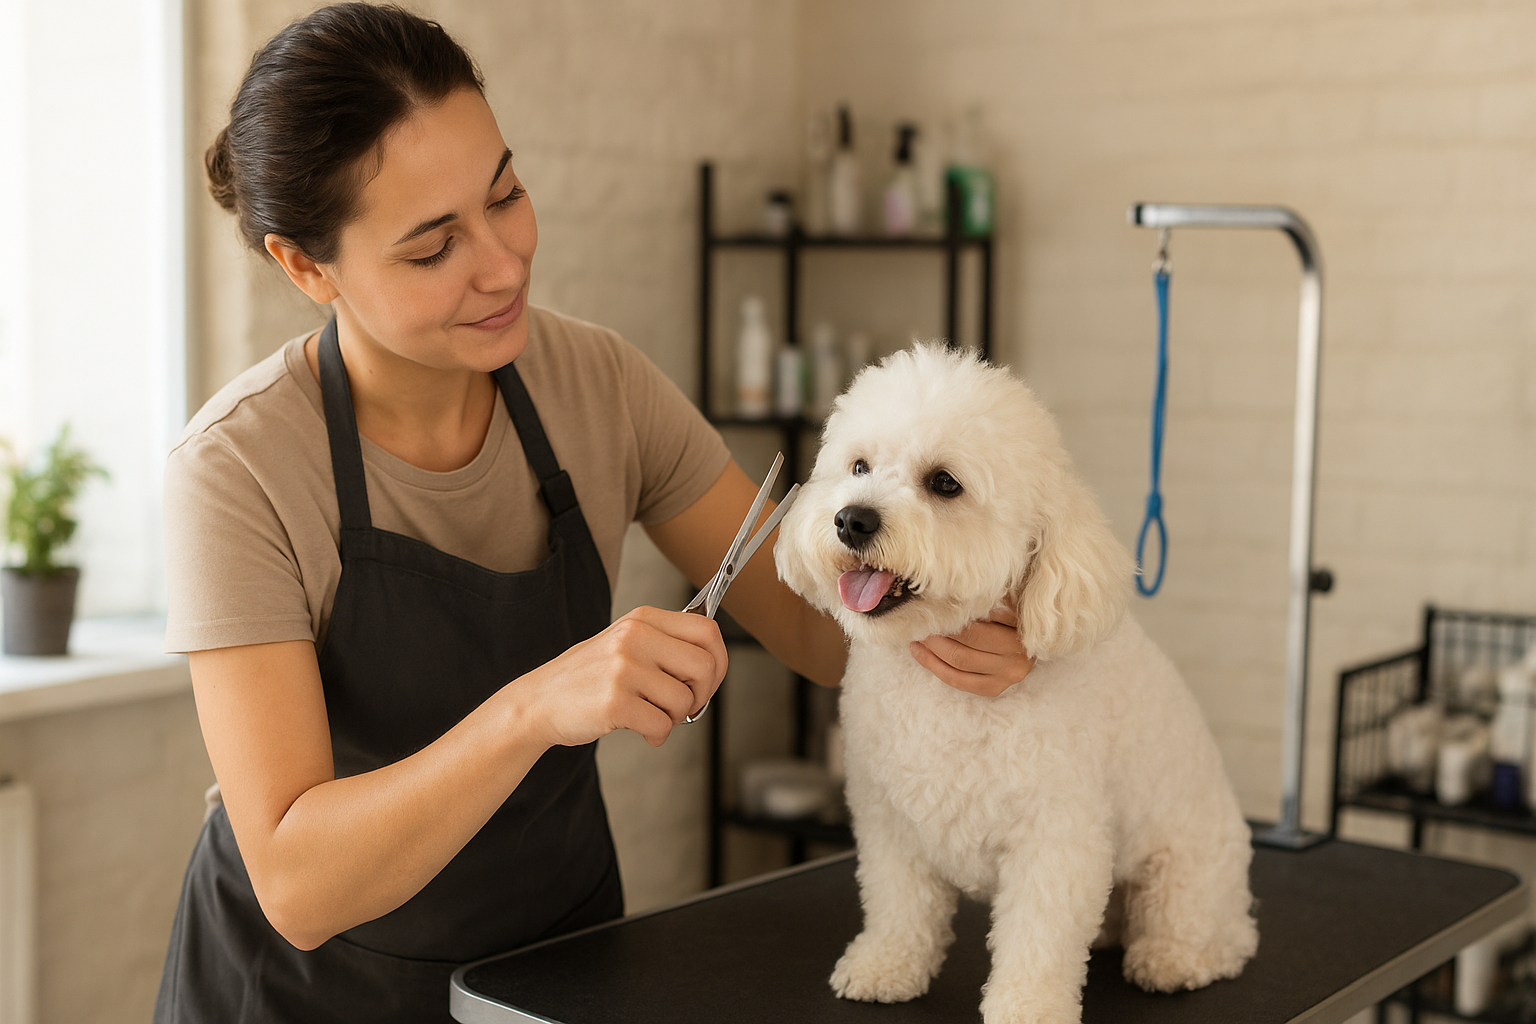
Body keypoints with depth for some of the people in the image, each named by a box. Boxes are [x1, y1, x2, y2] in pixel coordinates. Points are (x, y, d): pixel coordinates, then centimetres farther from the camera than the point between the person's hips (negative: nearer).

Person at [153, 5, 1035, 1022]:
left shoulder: (598, 382, -14)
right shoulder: (239, 471, -26)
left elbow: (816, 626, -8)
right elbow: (297, 884, -31)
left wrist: (950, 623, -31)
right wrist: (535, 706, -46)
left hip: (558, 941, 4)